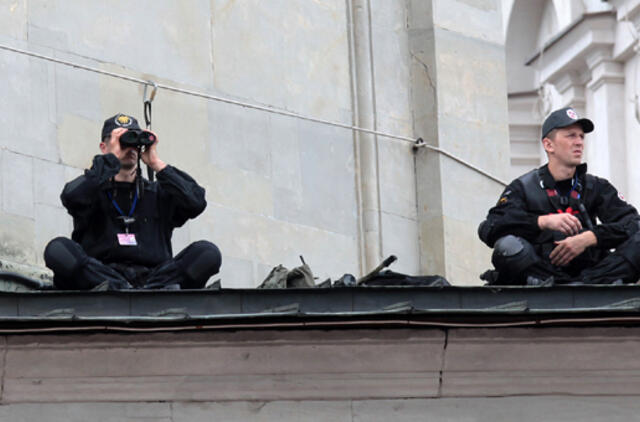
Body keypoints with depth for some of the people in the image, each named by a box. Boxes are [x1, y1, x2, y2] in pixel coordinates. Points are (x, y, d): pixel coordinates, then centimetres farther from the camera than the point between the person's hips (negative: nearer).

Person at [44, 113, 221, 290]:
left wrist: (156, 164, 8)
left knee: (208, 252, -23)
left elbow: (196, 203, 5)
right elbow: (72, 198, -7)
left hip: (153, 277, 2)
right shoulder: (95, 190, 18)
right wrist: (112, 158, 0)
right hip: (100, 275, -2)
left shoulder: (158, 194, 25)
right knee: (57, 249, -30)